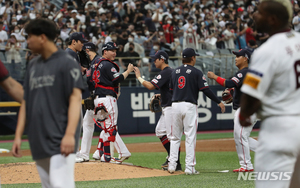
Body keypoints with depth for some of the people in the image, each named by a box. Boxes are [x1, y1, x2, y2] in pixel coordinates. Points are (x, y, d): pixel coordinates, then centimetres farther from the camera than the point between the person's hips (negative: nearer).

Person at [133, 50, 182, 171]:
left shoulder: (166, 73, -16)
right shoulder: (170, 71, 16)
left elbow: (150, 86, -23)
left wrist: (139, 77, -10)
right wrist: (161, 95, 15)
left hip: (171, 108, -11)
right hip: (166, 108, 11)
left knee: (172, 135, -9)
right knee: (160, 131, 17)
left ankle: (176, 164, -9)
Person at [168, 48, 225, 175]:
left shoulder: (175, 72, 11)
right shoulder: (196, 72, -4)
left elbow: (171, 89, 14)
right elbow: (205, 90, -10)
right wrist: (219, 102, -4)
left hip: (175, 106, 4)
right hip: (189, 106, -4)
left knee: (175, 137, 12)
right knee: (190, 138, -2)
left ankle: (171, 165, 7)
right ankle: (189, 168, -5)